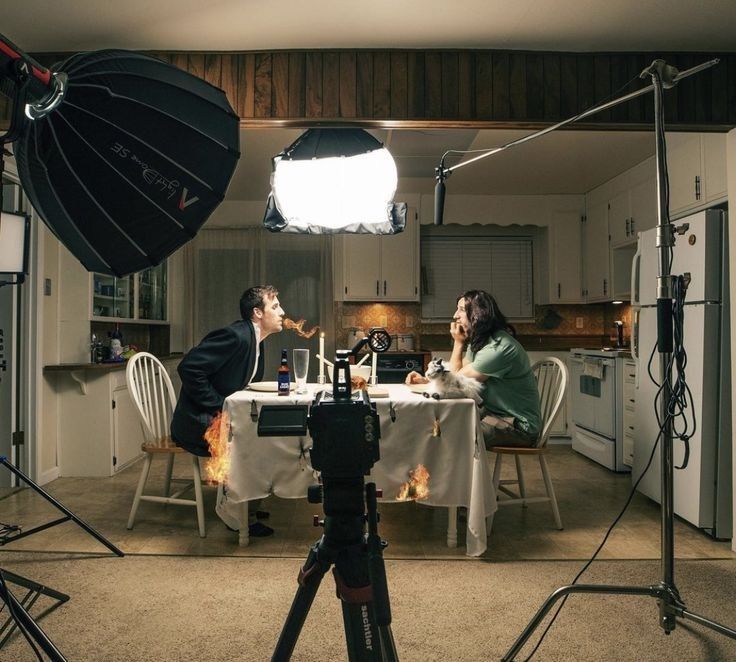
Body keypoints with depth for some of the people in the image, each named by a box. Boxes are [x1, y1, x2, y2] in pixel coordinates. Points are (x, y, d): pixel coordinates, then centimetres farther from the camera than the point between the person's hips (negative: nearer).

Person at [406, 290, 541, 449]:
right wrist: (425, 380, -5)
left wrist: (458, 343, -11)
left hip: (519, 425, -9)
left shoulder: (498, 348, -25)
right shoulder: (479, 342, 7)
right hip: (497, 413, 9)